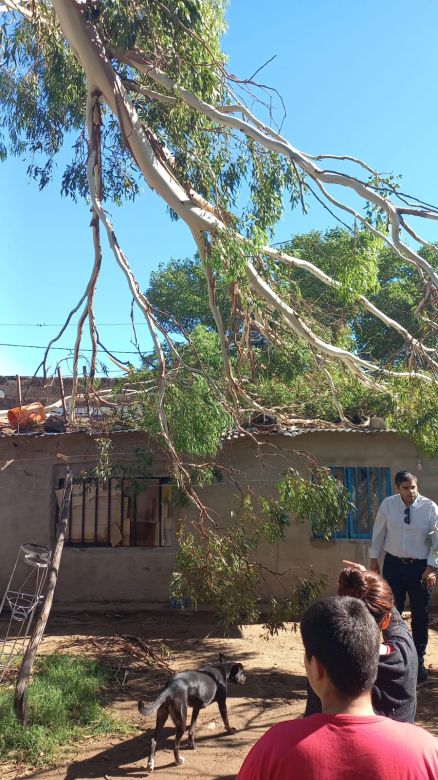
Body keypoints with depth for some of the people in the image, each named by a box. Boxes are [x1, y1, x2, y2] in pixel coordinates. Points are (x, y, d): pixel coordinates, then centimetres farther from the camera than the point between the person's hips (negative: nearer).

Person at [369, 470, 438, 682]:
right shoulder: (387, 504, -7)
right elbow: (379, 532, 4)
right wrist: (374, 558, 8)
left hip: (420, 567, -1)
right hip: (393, 564, 1)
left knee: (420, 617, 9)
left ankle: (418, 662, 26)